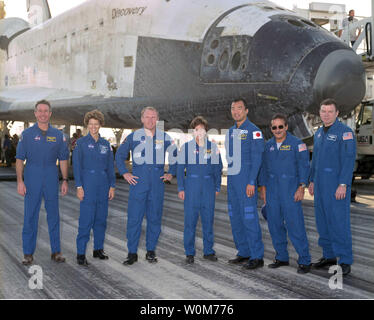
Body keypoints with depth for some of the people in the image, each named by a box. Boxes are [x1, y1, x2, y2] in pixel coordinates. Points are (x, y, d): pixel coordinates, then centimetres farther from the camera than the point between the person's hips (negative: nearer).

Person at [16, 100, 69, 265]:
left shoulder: (57, 135, 7)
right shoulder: (27, 134, 1)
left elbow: (63, 159, 9)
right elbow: (19, 159, -1)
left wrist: (65, 180, 3)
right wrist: (20, 181, -8)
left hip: (51, 180, 2)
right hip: (32, 180, -2)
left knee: (53, 216, 7)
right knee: (30, 216, 2)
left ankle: (56, 251, 15)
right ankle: (28, 253, 10)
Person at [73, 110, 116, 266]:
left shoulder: (106, 144, 10)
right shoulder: (81, 143, -1)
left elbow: (110, 167, 13)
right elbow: (76, 166, -4)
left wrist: (112, 186, 7)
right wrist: (79, 187, -10)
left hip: (103, 185, 4)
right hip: (88, 184, -4)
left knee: (101, 218, 9)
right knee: (86, 220, -7)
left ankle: (98, 249, 21)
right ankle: (81, 253, -2)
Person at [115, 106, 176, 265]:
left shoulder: (165, 138, 8)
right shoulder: (133, 137, 5)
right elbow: (120, 155, 13)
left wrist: (171, 173, 12)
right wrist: (124, 173, 4)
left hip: (157, 181, 2)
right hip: (138, 180, -2)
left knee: (155, 217, 5)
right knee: (134, 217, -5)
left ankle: (151, 251, 16)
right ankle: (132, 253, 1)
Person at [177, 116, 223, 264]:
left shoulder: (213, 147, 8)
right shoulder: (186, 147, 4)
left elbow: (218, 168, 12)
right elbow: (180, 168, 5)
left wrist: (217, 187, 7)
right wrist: (181, 188, 0)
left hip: (208, 184, 2)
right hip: (191, 184, -1)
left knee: (208, 218, 5)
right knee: (190, 219, -3)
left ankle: (208, 251, 15)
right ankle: (189, 252, 5)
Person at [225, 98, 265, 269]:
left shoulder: (253, 131, -7)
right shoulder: (231, 131, 16)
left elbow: (257, 158, -12)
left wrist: (251, 182, -18)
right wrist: (229, 179, 14)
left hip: (246, 180, -8)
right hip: (232, 180, 8)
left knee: (249, 218, -9)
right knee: (235, 217, 11)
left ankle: (257, 256, -3)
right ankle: (244, 252, 21)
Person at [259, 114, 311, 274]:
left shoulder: (297, 144, -4)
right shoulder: (268, 145, 12)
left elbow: (304, 166, -7)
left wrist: (301, 188, -14)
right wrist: (263, 188, 13)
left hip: (290, 191, -5)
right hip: (272, 191, 6)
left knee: (295, 225, -9)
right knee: (275, 224, 8)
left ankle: (304, 260, -2)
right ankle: (281, 257, 20)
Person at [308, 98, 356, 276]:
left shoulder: (344, 132, -10)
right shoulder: (319, 133, 14)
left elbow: (349, 159, -16)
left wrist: (343, 185, -21)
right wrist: (312, 181, 18)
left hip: (338, 184, -8)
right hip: (321, 185, 8)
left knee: (339, 221, -8)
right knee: (323, 221, 11)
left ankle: (345, 262, -3)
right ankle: (329, 256, 21)